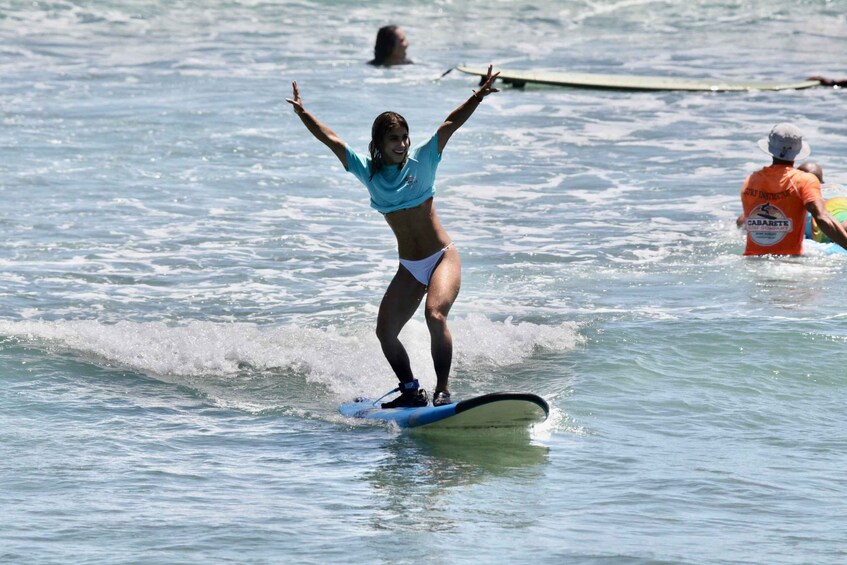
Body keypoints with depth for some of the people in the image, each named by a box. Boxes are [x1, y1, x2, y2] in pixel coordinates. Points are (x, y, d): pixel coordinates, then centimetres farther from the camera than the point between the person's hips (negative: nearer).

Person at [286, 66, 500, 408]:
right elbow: (332, 141, 0)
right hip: (409, 268, 5)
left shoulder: (421, 159, -4)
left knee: (435, 315, -27)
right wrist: (303, 114, -7)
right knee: (385, 332, 1)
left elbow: (450, 125, -14)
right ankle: (411, 391, 17)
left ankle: (443, 391, -22)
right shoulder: (368, 172, 3)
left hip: (443, 258, -5)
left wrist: (478, 97, -24)